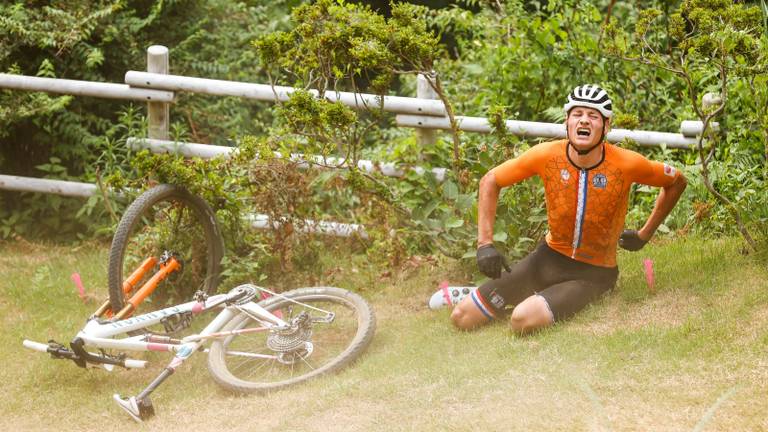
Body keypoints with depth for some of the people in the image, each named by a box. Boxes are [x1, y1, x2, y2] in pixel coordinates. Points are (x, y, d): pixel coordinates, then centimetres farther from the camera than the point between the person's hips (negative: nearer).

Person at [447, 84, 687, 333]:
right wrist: (485, 244, -8)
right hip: (549, 257, 3)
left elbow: (677, 182, 1)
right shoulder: (547, 155, -13)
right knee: (462, 319, -7)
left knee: (524, 320, -29)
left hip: (594, 272, -2)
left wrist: (644, 235, 3)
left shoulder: (627, 164, -18)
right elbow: (490, 181, 0)